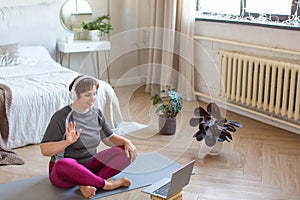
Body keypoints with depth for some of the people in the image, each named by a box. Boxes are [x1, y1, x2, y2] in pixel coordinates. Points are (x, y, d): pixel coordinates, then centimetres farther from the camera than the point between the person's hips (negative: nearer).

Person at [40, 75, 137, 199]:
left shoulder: (97, 114, 4)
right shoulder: (62, 117, -14)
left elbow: (109, 138, 13)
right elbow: (45, 150, -18)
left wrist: (126, 141, -7)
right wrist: (68, 142, -34)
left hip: (90, 165, 6)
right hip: (66, 170, -6)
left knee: (127, 152, -9)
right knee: (63, 165, -41)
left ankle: (87, 183, -22)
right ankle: (106, 184, -21)